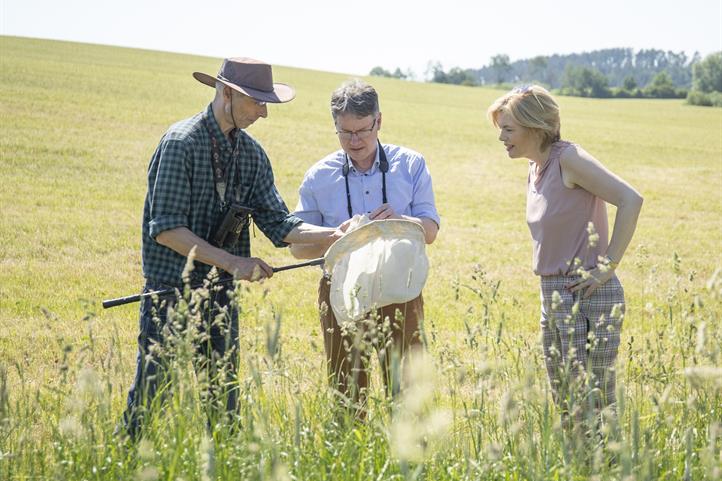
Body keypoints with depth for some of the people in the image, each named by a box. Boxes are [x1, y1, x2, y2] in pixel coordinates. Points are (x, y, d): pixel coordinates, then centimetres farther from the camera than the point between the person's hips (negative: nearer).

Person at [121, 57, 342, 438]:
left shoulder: (251, 152, 9)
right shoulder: (181, 143, -13)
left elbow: (277, 223, 5)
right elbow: (165, 228, -18)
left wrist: (335, 235, -11)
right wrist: (233, 262, -22)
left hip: (221, 295, 7)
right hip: (172, 292, -7)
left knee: (222, 400, 9)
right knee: (154, 395, -5)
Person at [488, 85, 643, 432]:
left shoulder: (568, 157, -15)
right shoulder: (536, 170, 11)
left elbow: (631, 200, -23)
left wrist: (609, 265, -20)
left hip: (588, 297, -9)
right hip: (553, 296, 9)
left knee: (593, 408, -6)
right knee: (565, 405, 15)